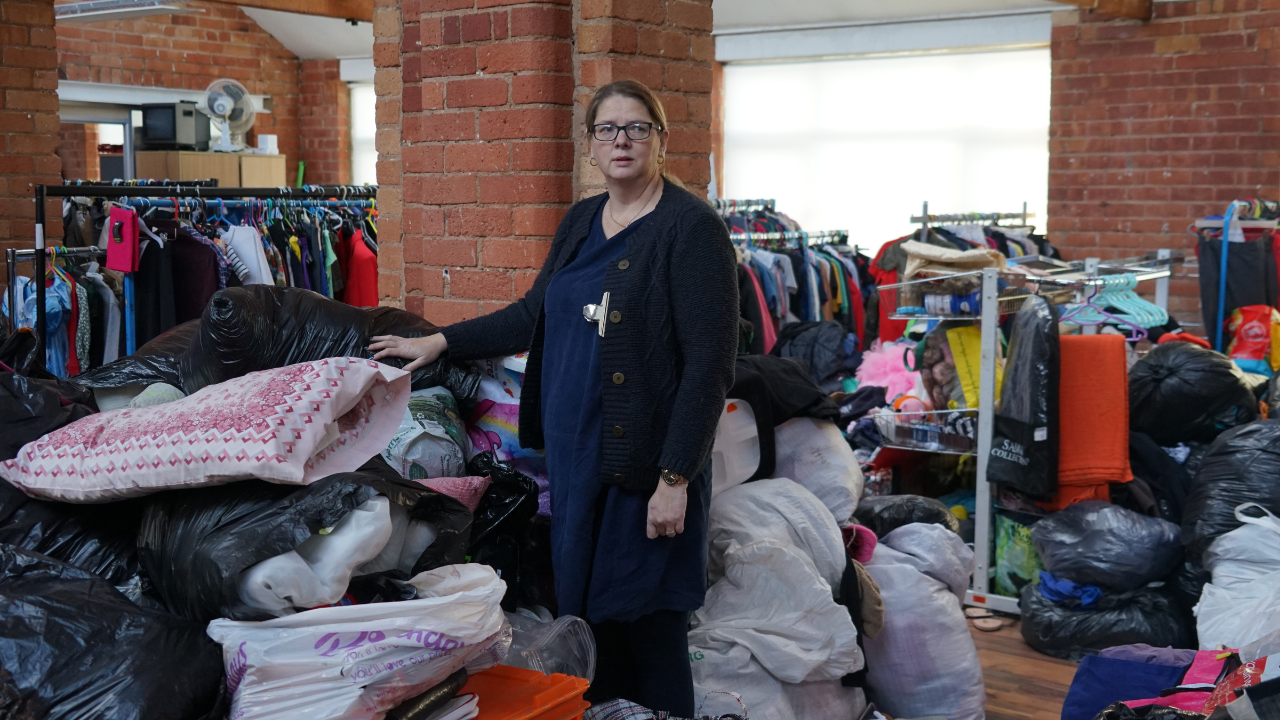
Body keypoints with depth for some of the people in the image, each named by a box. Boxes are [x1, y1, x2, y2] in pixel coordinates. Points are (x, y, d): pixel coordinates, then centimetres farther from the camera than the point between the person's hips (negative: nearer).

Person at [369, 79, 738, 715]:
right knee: (582, 610, 14)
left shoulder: (691, 228, -10)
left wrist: (676, 477, -18)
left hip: (645, 464, -7)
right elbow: (535, 315, 24)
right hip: (573, 454, 7)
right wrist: (441, 341, 20)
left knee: (648, 627, -1)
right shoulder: (580, 221, 13)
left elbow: (709, 363, -15)